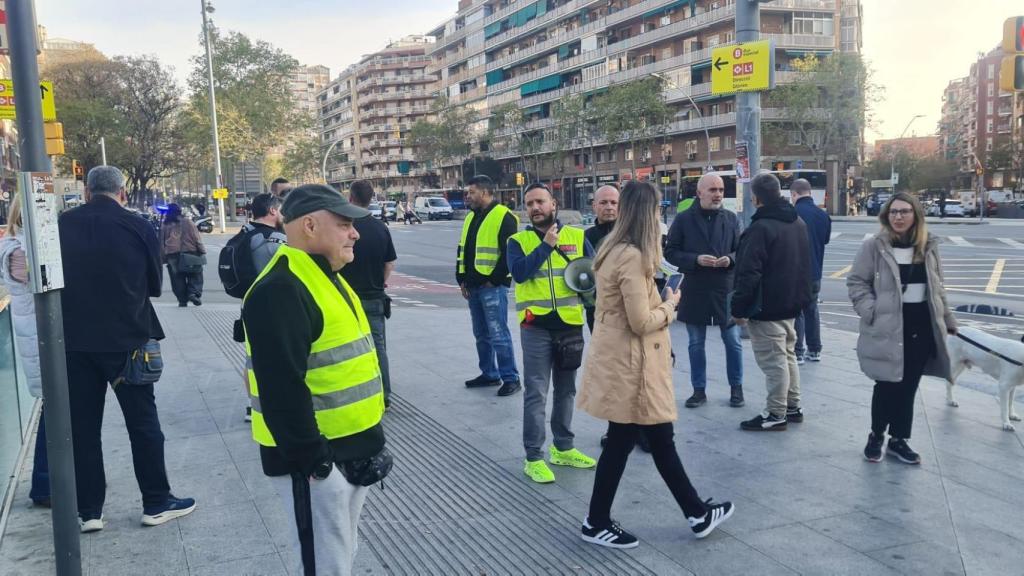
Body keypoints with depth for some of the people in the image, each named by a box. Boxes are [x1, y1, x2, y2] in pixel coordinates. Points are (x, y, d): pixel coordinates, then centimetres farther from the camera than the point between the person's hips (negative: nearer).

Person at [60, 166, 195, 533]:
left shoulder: (62, 225, -4)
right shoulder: (139, 228, -8)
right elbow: (155, 286, 3)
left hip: (74, 340, 2)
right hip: (126, 339, -2)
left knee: (82, 426, 11)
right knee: (143, 422, 8)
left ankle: (88, 511, 16)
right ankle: (157, 502, 15)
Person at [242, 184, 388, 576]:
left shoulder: (326, 278, 12)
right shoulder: (280, 290, -21)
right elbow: (282, 388, -27)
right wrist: (311, 459, -24)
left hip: (349, 450, 10)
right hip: (313, 459, -10)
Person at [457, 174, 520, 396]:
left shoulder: (504, 217, -11)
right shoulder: (471, 217, 16)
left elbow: (509, 253, -16)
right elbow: (462, 251, 20)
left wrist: (493, 280, -14)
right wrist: (462, 279, 11)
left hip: (492, 287, -9)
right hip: (473, 287, 9)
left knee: (498, 334, -7)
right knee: (481, 334, 15)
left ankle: (511, 378, 1)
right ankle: (489, 374, 26)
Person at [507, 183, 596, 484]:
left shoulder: (577, 237, 5)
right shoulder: (518, 240, -1)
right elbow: (519, 272, -18)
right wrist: (546, 244, -18)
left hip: (570, 324, 3)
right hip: (536, 327, -3)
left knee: (566, 389, 15)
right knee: (536, 393, -3)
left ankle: (563, 448, 31)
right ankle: (534, 458, 6)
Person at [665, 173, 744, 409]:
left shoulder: (731, 219, 3)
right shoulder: (683, 219, -2)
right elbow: (670, 252, -2)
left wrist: (730, 259, -14)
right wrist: (696, 259, -17)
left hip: (726, 289, 1)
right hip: (695, 290, -1)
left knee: (733, 342, 8)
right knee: (696, 344, 10)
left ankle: (736, 387, 25)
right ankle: (699, 389, 23)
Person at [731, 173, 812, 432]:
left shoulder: (760, 228, -21)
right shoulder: (798, 223, 10)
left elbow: (749, 274, -23)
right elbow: (803, 265, 19)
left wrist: (739, 309, -17)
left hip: (766, 307, -9)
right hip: (791, 303, 9)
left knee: (773, 361, -3)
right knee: (787, 355, 19)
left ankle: (777, 414, 3)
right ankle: (793, 406, 27)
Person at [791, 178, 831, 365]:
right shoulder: (823, 215, 2)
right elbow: (826, 239, 14)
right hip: (815, 272, 6)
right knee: (812, 310, 17)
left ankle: (797, 352, 1)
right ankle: (814, 350, 22)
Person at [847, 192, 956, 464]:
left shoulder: (929, 247, 7)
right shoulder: (874, 246, -7)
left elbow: (937, 288, 16)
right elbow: (856, 282, -6)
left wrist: (947, 319, 15)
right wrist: (872, 312, -16)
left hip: (921, 326, 4)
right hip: (888, 327, -4)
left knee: (908, 386, 10)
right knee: (887, 385, 1)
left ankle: (898, 439, 24)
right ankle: (876, 436, 23)